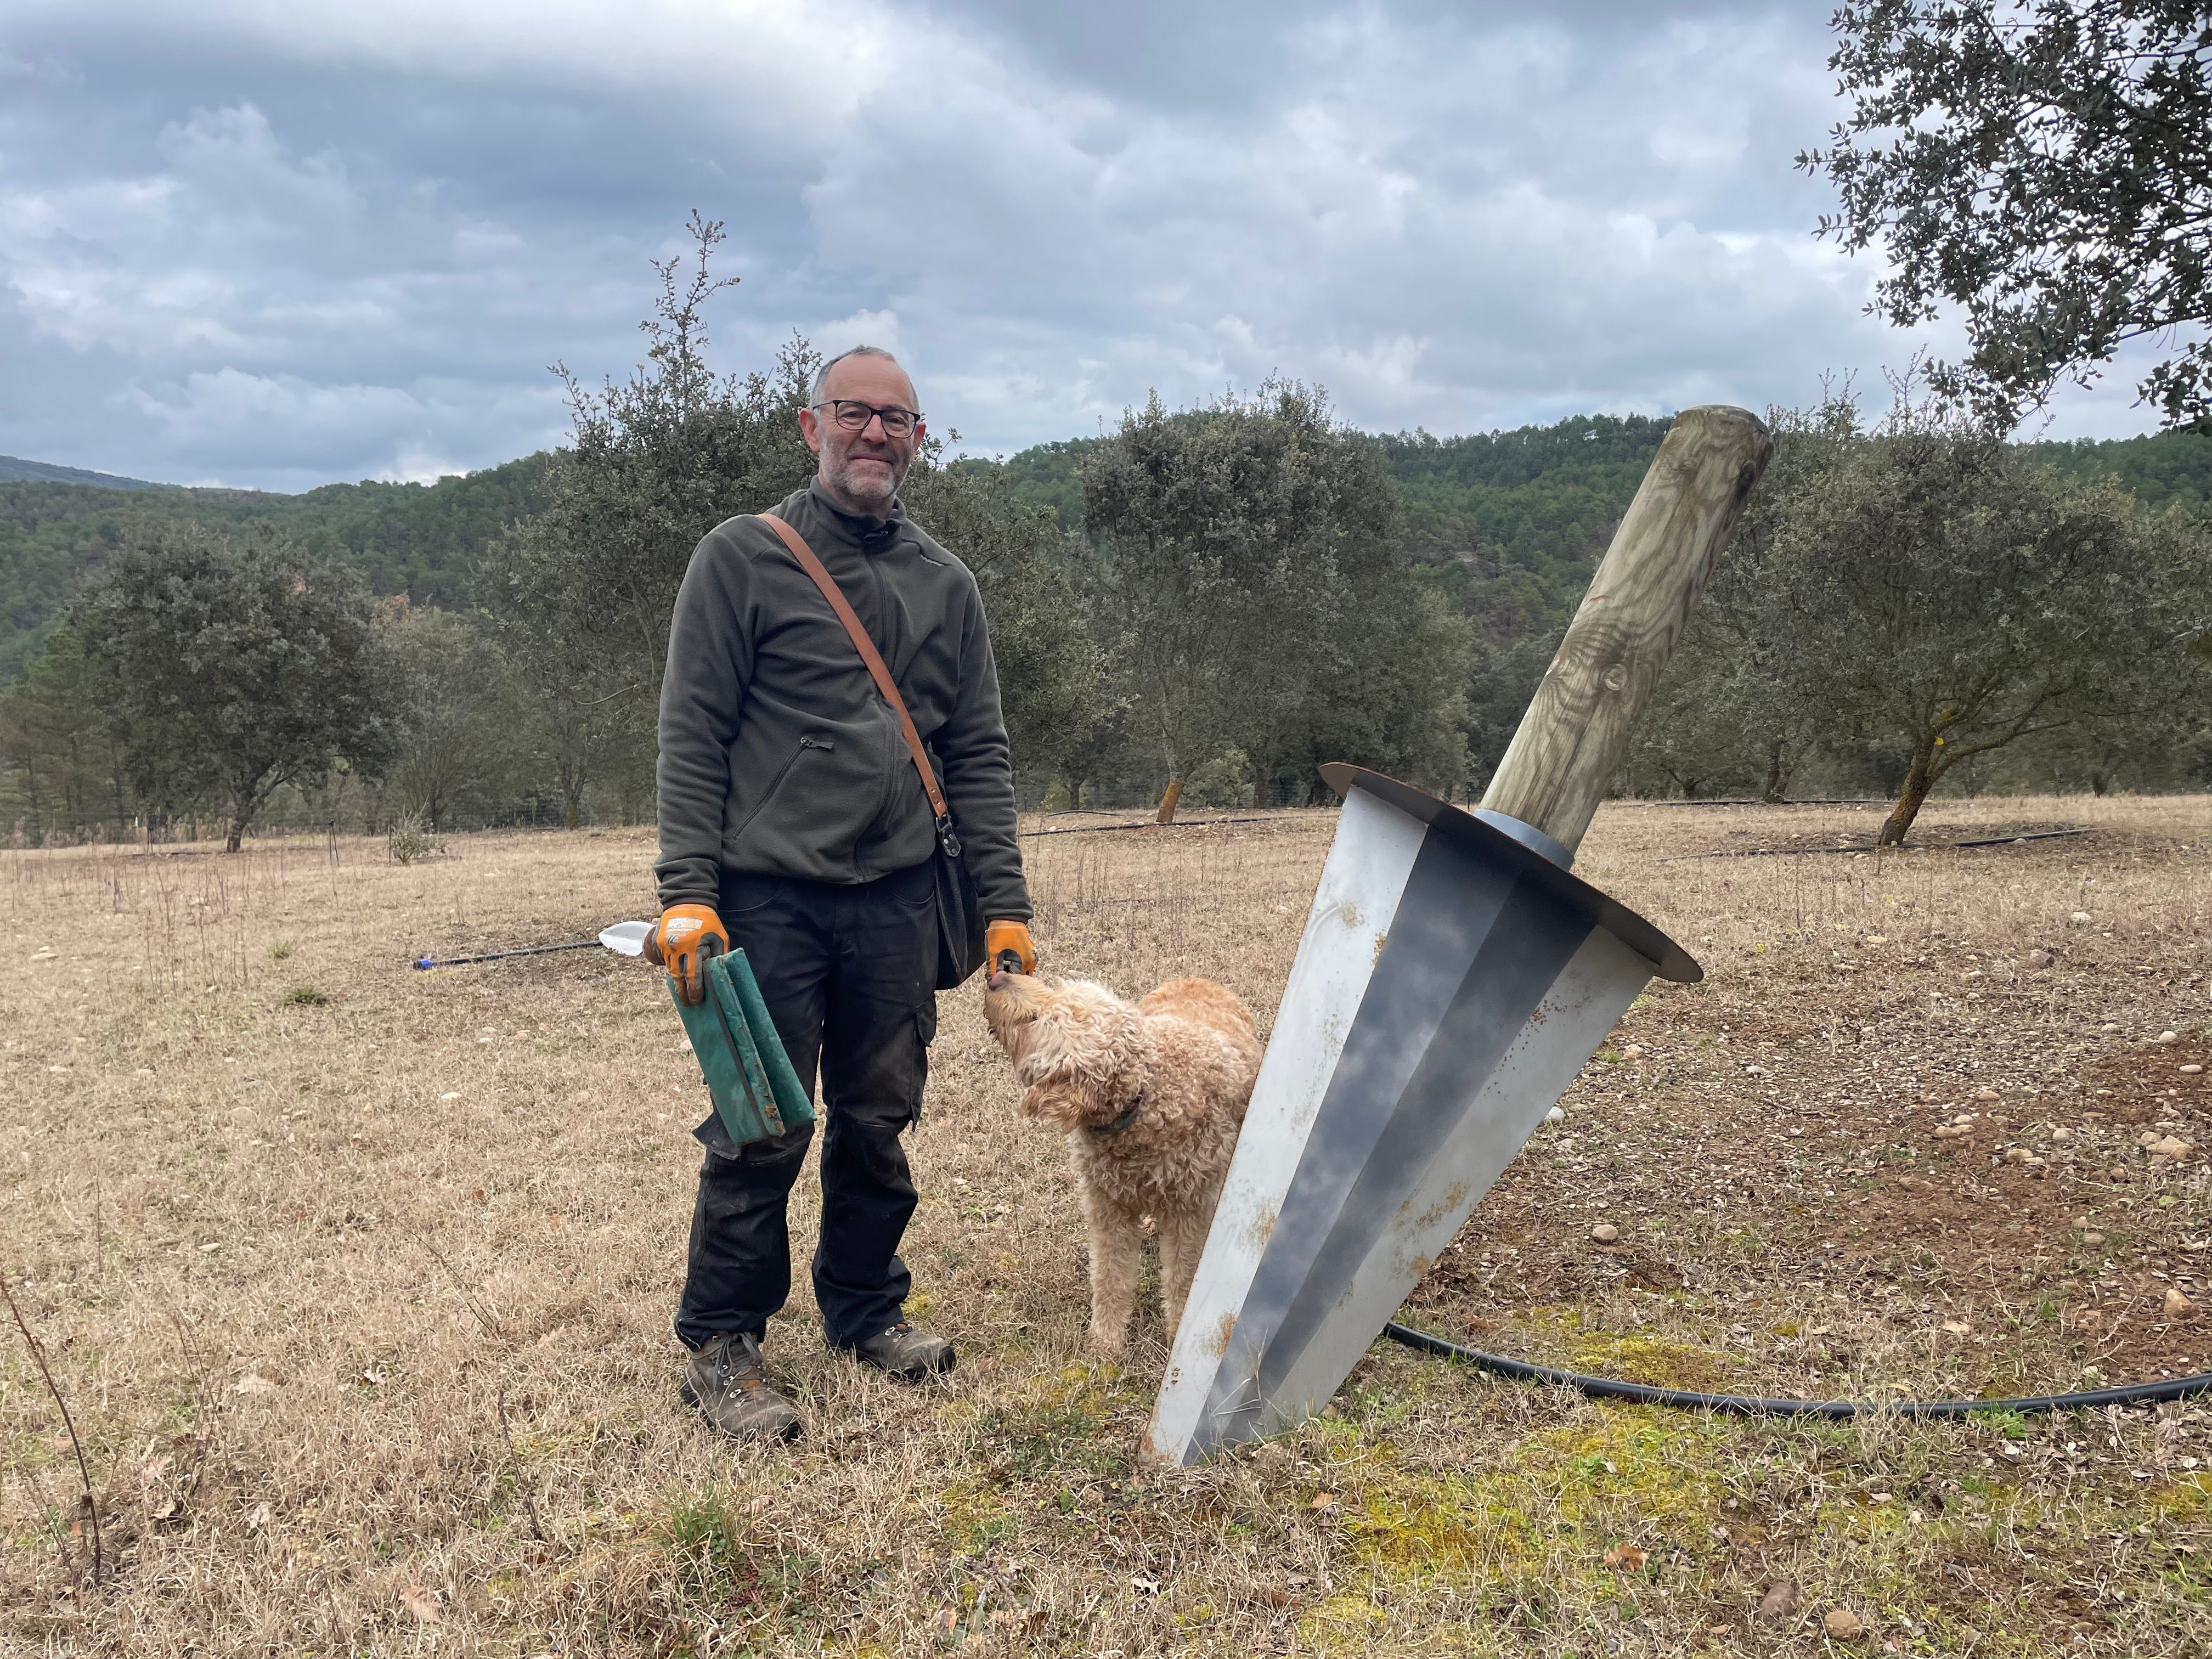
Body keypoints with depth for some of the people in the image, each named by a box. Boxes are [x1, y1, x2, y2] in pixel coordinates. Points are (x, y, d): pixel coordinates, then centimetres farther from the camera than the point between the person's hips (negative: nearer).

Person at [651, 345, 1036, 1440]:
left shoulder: (945, 585, 13)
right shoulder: (743, 558, 0)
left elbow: (979, 757, 13)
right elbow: (692, 738, -4)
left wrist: (1004, 905, 7)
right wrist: (686, 894, -12)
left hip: (898, 900, 4)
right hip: (769, 897, -4)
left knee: (879, 1124, 13)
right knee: (761, 1132, 0)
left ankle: (867, 1312, 31)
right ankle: (720, 1348, 16)